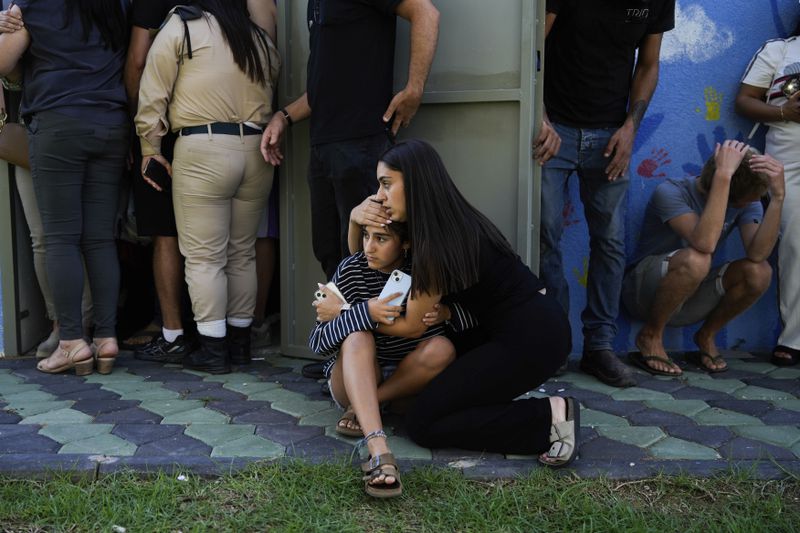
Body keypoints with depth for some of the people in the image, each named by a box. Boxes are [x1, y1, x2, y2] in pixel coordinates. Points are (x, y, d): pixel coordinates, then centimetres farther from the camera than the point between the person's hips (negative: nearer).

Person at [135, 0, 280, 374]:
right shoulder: (261, 38, 15)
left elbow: (153, 94, -1)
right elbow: (271, 90, 12)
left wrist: (150, 147, 5)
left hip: (202, 150, -5)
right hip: (256, 150, 5)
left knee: (204, 256, 1)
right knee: (242, 253, 13)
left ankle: (213, 348, 2)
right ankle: (240, 342, 19)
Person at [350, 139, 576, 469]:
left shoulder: (439, 243, -20)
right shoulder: (451, 223, 7)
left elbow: (412, 326, -9)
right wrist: (355, 218, -1)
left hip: (528, 340, -10)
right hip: (536, 327, 10)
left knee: (423, 424, -7)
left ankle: (549, 417, -9)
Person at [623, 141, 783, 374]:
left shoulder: (747, 203, -6)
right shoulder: (671, 192, -22)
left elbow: (757, 254, -24)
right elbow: (704, 243, -39)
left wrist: (778, 196, -33)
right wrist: (723, 175, -40)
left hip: (692, 298, 5)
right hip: (645, 291, -5)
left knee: (759, 272, -22)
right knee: (695, 260, -37)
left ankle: (706, 336, 2)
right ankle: (651, 335, -12)